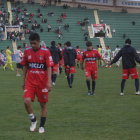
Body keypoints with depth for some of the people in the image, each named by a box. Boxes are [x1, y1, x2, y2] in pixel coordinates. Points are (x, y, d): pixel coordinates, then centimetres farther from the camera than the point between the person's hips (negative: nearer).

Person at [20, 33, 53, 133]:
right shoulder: (27, 51, 2)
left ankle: (42, 126, 21)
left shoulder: (45, 51, -9)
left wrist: (49, 82, -19)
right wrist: (23, 80, 12)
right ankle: (33, 120, 8)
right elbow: (25, 66, 11)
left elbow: (49, 67, -11)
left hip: (42, 82, -2)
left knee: (43, 104, 5)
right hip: (30, 82, 2)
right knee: (27, 101, -16)